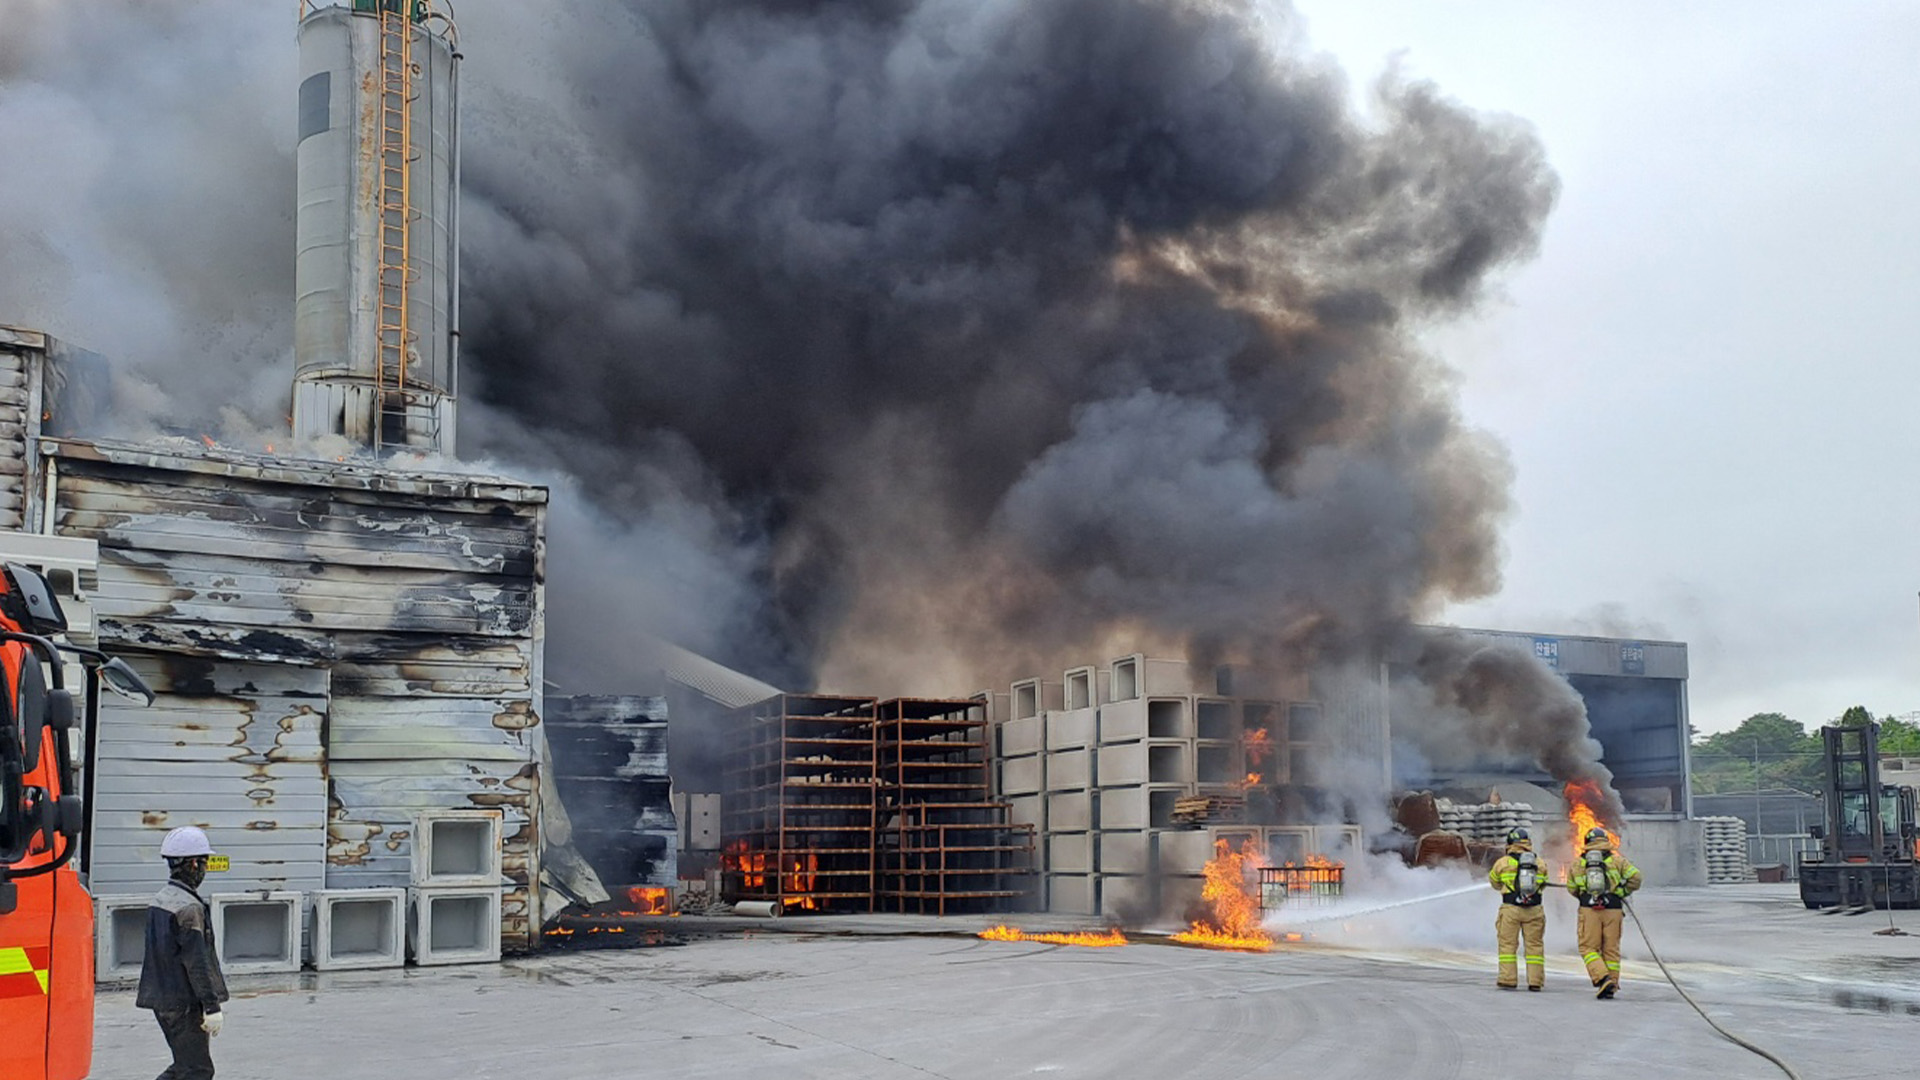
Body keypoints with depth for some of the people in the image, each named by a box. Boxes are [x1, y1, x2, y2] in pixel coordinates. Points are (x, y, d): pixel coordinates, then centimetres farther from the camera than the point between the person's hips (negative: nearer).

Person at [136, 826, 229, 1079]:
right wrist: (212, 1007, -18)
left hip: (162, 999, 9)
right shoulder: (188, 907, -19)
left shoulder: (160, 900, 11)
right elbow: (197, 962, -21)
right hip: (184, 1003, -9)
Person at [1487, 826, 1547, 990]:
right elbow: (1543, 884, 19)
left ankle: (1508, 980, 3)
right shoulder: (1540, 863, 7)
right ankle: (1535, 981, 8)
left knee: (1508, 944, 5)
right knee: (1535, 944, 8)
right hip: (1534, 909, 2)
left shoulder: (1503, 863, -1)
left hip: (1511, 909, -2)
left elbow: (1494, 882, 15)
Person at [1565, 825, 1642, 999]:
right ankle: (1612, 986, 11)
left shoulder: (1577, 864, 9)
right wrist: (1621, 892, 11)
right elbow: (1635, 877, -3)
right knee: (1611, 948, 10)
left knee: (1588, 948, 4)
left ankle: (1602, 978, -17)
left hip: (1588, 909, -1)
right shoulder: (1617, 860, 5)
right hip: (1613, 909, 1)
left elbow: (1572, 888, 13)